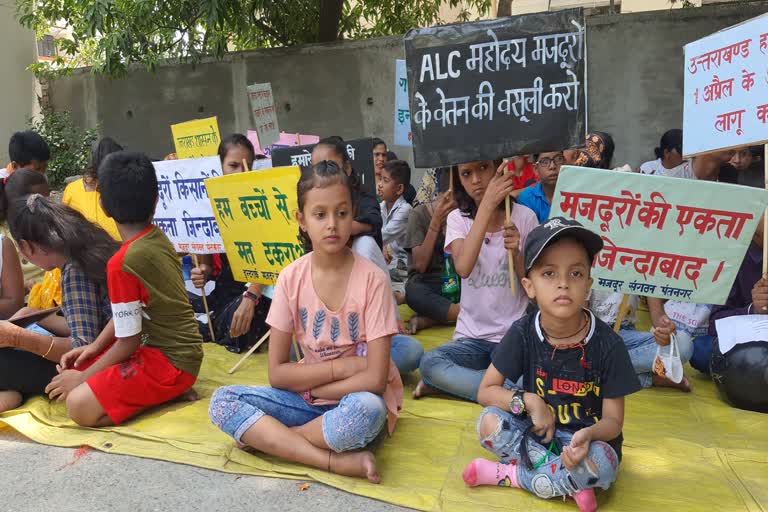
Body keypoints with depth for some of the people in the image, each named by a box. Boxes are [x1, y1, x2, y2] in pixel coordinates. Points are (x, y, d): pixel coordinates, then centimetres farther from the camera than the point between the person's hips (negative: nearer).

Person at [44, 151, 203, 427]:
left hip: (173, 361, -8)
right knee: (74, 368, 14)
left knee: (79, 406, -17)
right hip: (175, 347, 9)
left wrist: (83, 376, -2)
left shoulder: (122, 264, -23)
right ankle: (165, 390, 5)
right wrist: (95, 346, 7)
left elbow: (129, 342, -16)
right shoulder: (158, 238, 0)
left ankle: (170, 392, -5)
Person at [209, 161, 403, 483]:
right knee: (222, 401, -15)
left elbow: (375, 378, -18)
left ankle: (264, 437, -13)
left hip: (357, 400, -3)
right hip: (307, 399, 4)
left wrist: (308, 389, -14)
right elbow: (277, 374, -6)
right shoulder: (291, 278, -7)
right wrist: (340, 367, -16)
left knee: (365, 409, -38)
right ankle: (335, 460, -23)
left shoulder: (371, 279, -16)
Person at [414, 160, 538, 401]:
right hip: (471, 336, 1)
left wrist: (516, 253, -19)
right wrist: (487, 204, -26)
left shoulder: (524, 216, -1)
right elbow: (463, 268, -22)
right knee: (429, 362, -29)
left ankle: (451, 382, -11)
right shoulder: (458, 218, 2)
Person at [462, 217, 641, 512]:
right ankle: (568, 483, -17)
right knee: (489, 422, -25)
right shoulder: (522, 333, -13)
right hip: (536, 433, 2)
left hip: (588, 439, -1)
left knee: (598, 464, -35)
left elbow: (613, 420, -11)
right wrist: (528, 400, -24)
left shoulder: (607, 345, -17)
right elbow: (486, 391, -7)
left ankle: (509, 475, -13)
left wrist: (587, 435, -34)